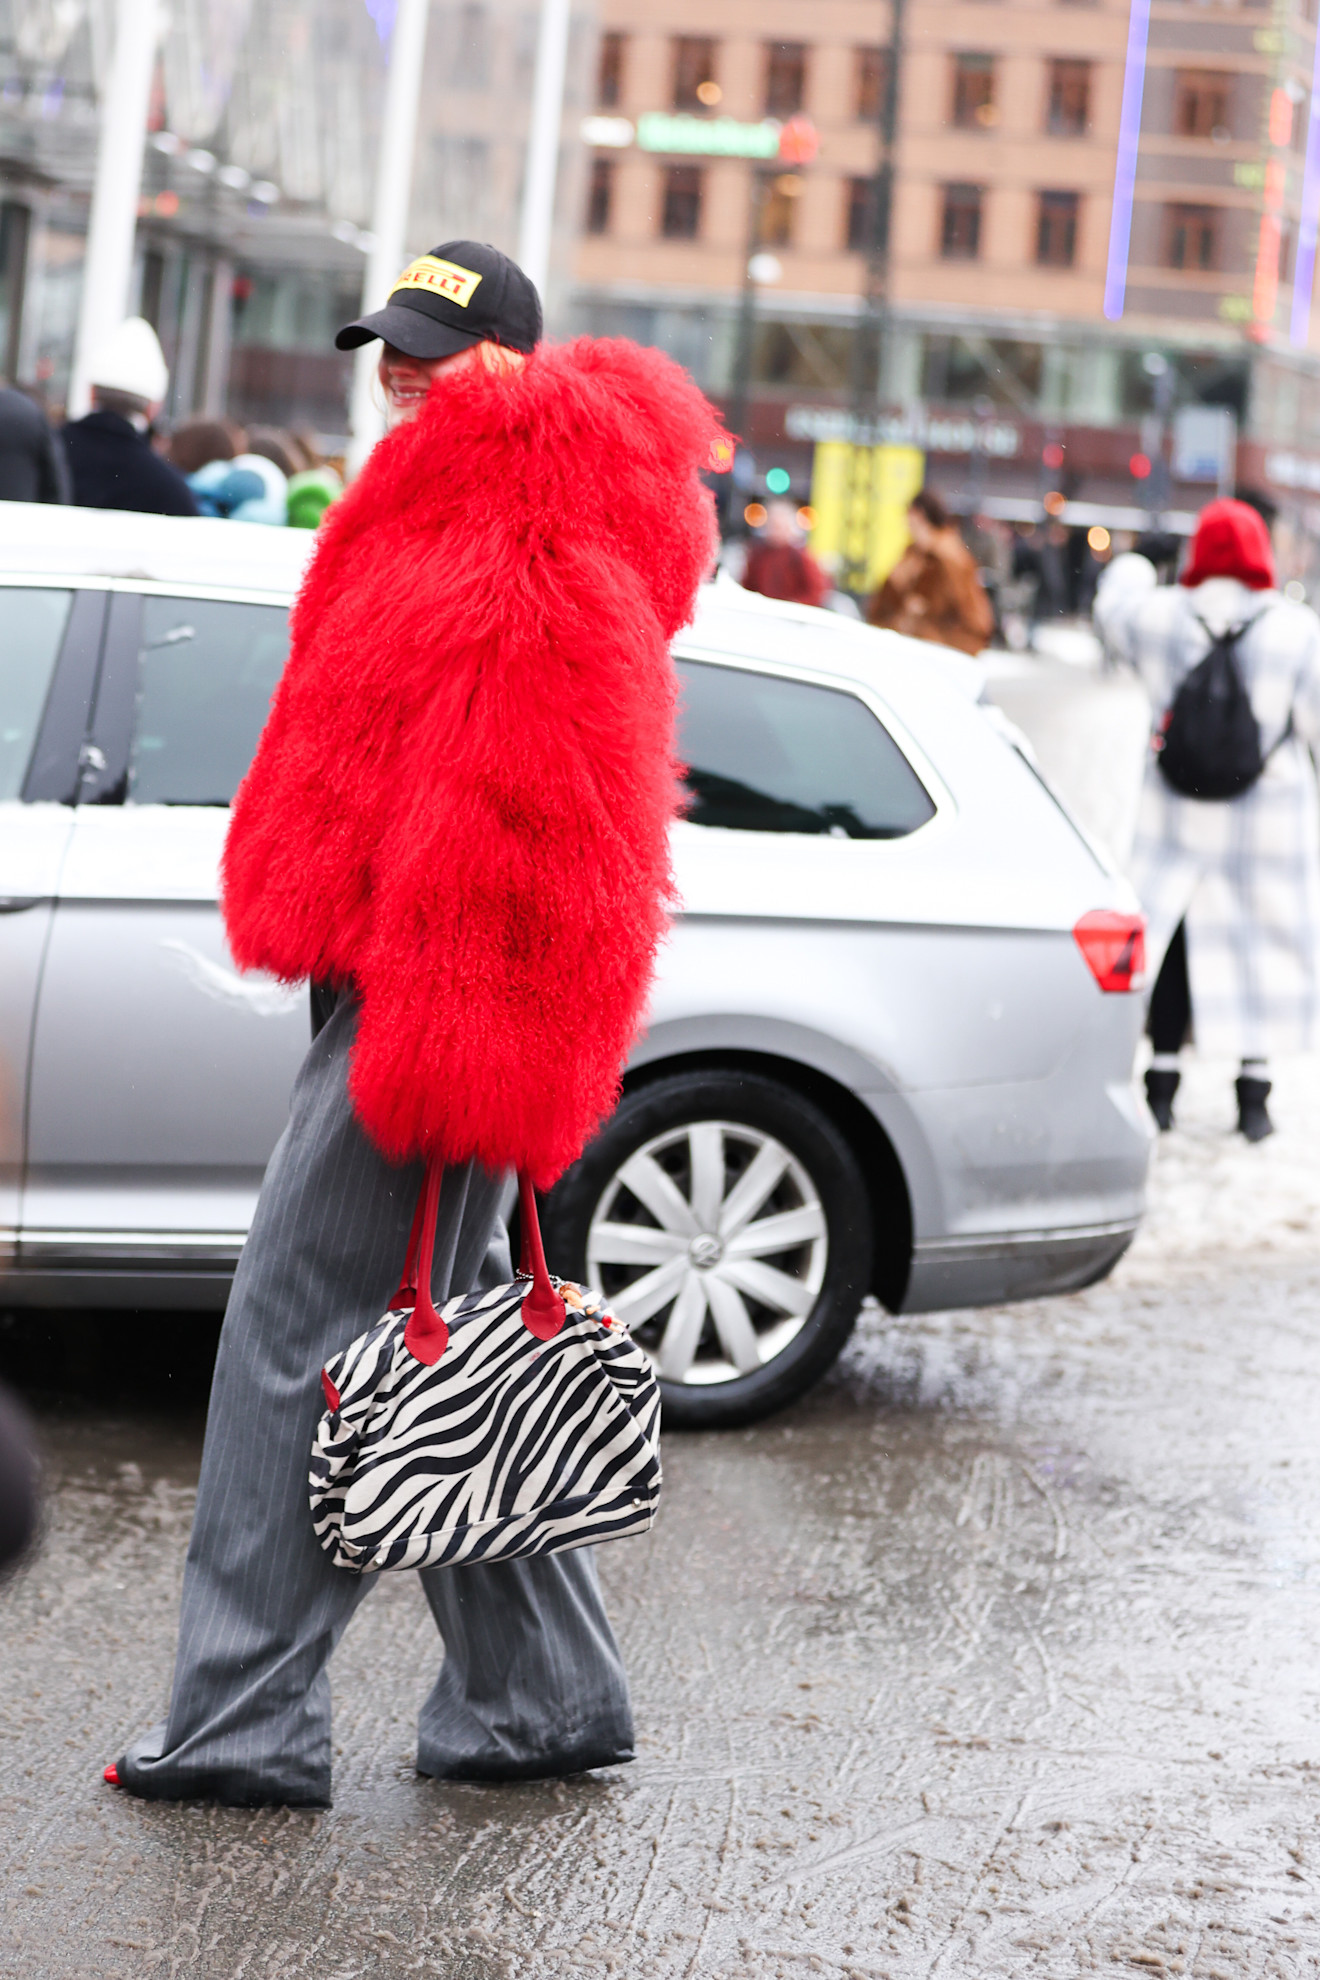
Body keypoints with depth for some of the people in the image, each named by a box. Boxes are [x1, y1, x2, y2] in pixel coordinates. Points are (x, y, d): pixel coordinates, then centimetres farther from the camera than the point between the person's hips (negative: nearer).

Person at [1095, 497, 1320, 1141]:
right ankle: (1254, 1093, 8)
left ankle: (1161, 1082, 15)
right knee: (1264, 945, 7)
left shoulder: (1160, 616, -4)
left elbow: (1114, 610, 19)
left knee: (1175, 945, 12)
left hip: (1179, 821, 2)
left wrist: (1128, 572, 39)